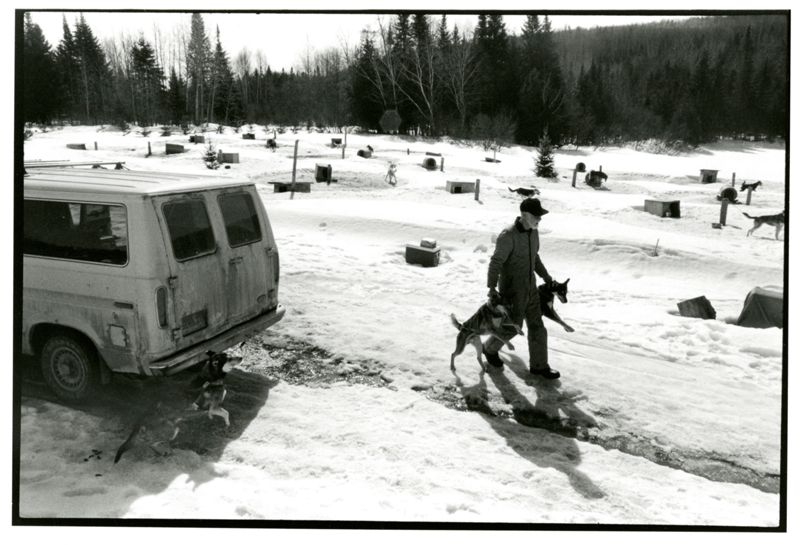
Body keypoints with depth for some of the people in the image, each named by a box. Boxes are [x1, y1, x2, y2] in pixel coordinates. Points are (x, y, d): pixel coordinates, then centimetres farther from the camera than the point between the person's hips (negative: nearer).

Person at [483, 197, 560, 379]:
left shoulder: (533, 231, 3)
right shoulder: (508, 235, -23)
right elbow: (495, 262, -25)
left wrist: (547, 277, 22)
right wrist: (492, 288, -32)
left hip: (530, 288, 7)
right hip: (512, 290, -7)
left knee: (537, 325, 10)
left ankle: (539, 365, 22)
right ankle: (490, 349, 33)